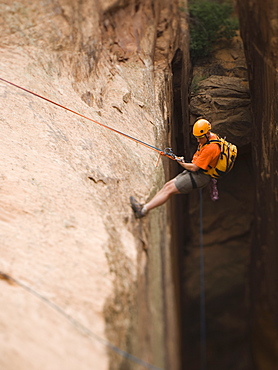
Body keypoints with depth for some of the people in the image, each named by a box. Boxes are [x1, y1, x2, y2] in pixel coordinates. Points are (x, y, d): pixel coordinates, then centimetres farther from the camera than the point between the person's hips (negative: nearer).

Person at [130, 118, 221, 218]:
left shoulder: (211, 148, -26)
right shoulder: (208, 138, 6)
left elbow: (194, 168, -22)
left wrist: (181, 163, -4)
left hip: (200, 176, -10)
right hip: (195, 172, 10)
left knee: (170, 189, -13)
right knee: (168, 185, 2)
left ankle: (144, 210, -15)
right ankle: (145, 206, 0)